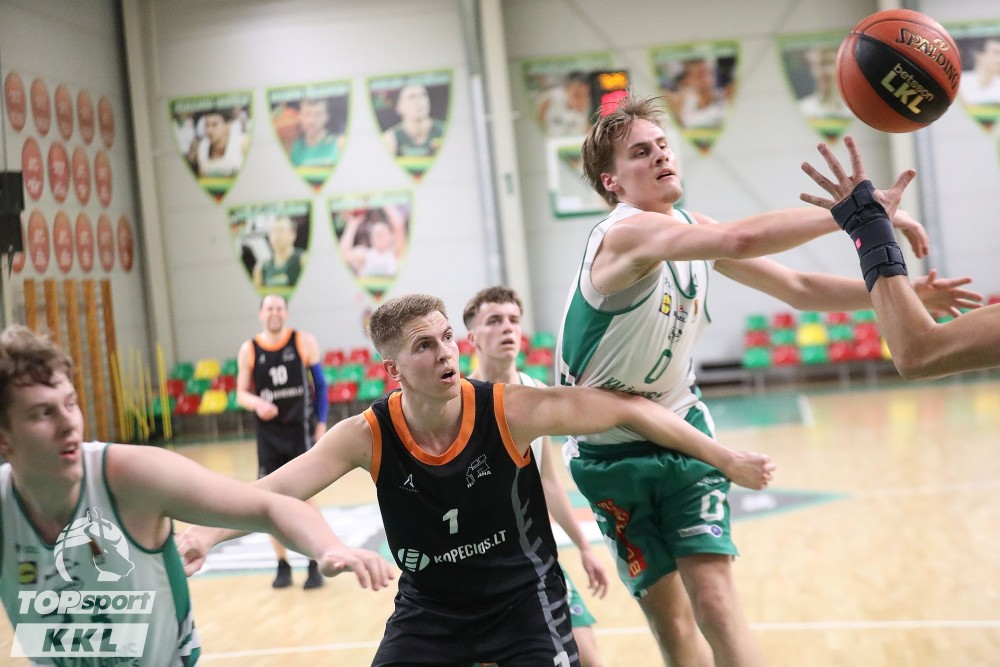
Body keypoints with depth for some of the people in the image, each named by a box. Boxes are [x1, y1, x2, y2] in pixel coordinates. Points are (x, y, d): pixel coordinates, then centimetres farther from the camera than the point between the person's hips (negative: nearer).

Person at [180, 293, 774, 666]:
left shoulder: (509, 411, -22)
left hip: (522, 596, -2)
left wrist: (726, 459, -12)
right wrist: (204, 536, -42)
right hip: (429, 605, 2)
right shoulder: (368, 436, -17)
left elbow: (625, 408, -16)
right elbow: (278, 490, -25)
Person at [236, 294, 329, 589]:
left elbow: (320, 385, 2)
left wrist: (321, 424, -3)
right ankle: (283, 565, 17)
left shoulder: (304, 342, -3)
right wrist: (257, 404, -17)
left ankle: (314, 565, 8)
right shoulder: (249, 350, 0)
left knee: (305, 497, -2)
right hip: (269, 434, 2)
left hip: (300, 430, -2)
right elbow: (242, 394, 6)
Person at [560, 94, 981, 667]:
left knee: (715, 600, -10)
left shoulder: (696, 231, 0)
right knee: (669, 617, 2)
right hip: (612, 449, -5)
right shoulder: (626, 234, -25)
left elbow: (800, 288, 4)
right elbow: (743, 240, -41)